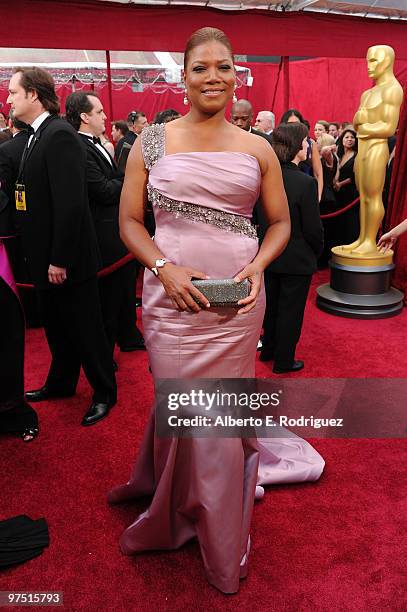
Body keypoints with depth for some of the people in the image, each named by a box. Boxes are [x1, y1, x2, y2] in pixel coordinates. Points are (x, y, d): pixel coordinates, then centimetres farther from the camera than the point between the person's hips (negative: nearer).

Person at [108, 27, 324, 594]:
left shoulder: (257, 149, 5)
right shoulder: (153, 142, 2)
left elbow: (281, 222, 11)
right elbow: (129, 220, 3)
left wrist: (258, 267, -8)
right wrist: (165, 268, -14)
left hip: (238, 301, 1)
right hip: (172, 298, -1)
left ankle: (224, 538, 39)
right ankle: (179, 512, 42)